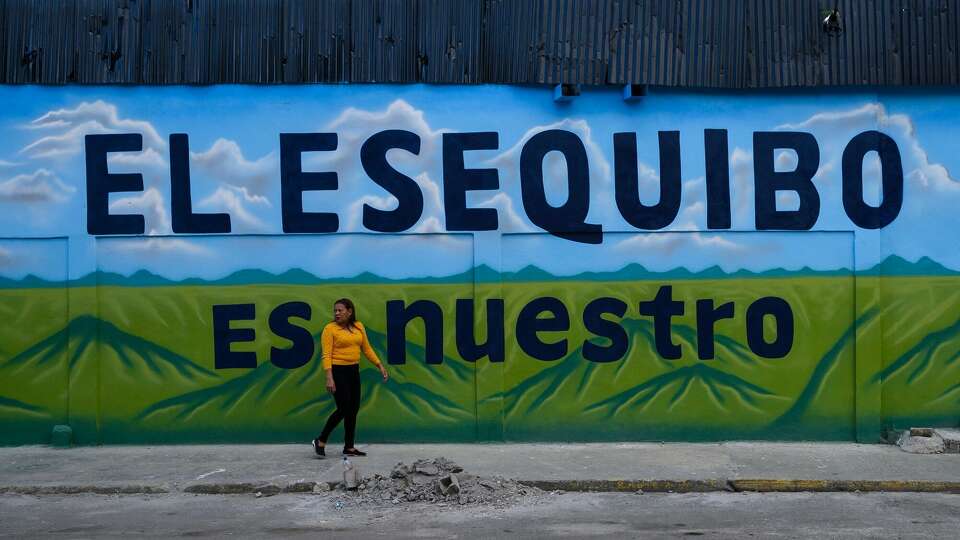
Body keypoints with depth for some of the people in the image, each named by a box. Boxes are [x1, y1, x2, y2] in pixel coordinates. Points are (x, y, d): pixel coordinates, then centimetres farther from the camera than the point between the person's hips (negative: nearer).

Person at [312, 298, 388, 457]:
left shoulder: (358, 327, 6)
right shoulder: (330, 329, -10)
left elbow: (367, 349, 14)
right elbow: (327, 355, -15)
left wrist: (380, 365, 7)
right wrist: (329, 378, -23)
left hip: (354, 371, 6)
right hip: (338, 372, -6)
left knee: (353, 410, 8)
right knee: (343, 409, -10)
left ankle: (349, 447, 17)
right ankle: (320, 441, 5)